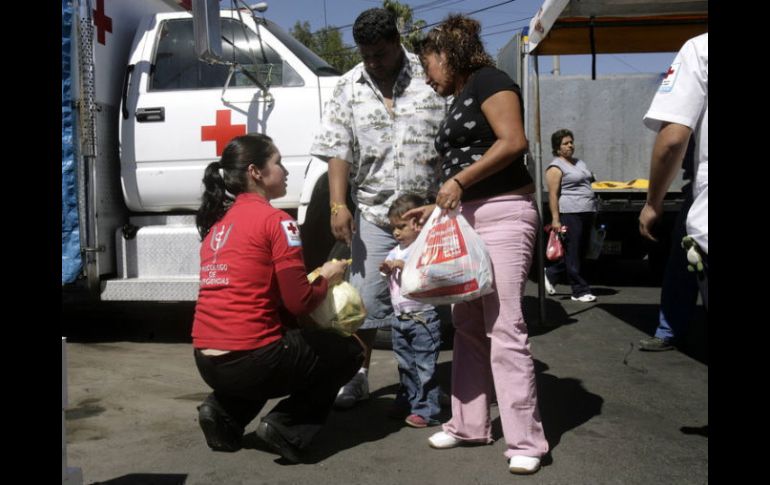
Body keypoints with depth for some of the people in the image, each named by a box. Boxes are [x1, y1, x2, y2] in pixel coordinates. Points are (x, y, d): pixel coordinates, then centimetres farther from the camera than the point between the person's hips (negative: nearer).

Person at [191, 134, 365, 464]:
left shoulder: (217, 222, 14)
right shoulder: (276, 220, -9)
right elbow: (299, 303, -12)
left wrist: (311, 277, 18)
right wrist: (327, 278, 8)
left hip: (207, 361, 7)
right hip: (249, 359, -7)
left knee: (289, 338, 37)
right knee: (349, 351, 15)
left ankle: (224, 412, 16)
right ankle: (287, 428, 1)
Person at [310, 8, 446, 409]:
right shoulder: (349, 87, 6)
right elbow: (338, 151, 3)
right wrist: (339, 206, -7)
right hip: (373, 213, 2)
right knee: (365, 298, 5)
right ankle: (358, 376, 21)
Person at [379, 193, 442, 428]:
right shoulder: (395, 252, 13)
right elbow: (390, 280, 20)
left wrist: (403, 266, -24)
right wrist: (386, 269, 0)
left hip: (423, 317, -8)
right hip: (400, 318, 8)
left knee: (425, 366, -3)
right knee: (405, 365, 17)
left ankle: (426, 410, 3)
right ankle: (407, 401, 30)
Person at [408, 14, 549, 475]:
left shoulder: (488, 81, -3)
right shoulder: (459, 103, 23)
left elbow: (514, 142, -17)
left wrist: (459, 181, -16)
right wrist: (437, 207, 21)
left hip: (503, 215, -10)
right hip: (468, 219, 10)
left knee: (504, 328, -10)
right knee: (468, 326, 9)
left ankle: (526, 441, -2)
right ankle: (470, 424, 19)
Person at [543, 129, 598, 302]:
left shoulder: (580, 162, 21)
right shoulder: (556, 167, -6)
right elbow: (553, 194, -12)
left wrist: (594, 214, 22)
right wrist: (555, 219, -18)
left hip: (587, 213, 9)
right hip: (570, 214, -9)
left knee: (581, 251, 12)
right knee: (573, 253, -3)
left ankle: (550, 273, 27)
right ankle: (580, 291, 3)